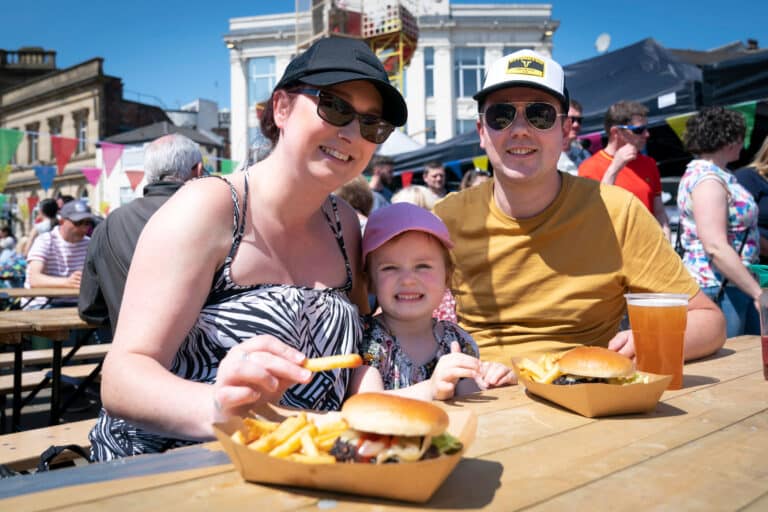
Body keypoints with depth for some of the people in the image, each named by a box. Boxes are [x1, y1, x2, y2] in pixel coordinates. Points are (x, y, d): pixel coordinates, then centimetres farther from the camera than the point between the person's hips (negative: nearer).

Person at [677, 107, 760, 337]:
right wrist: (757, 293, -22)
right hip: (718, 290, -10)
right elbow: (715, 247, -25)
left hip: (736, 284, 10)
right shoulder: (707, 178, -17)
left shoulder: (716, 174, 14)